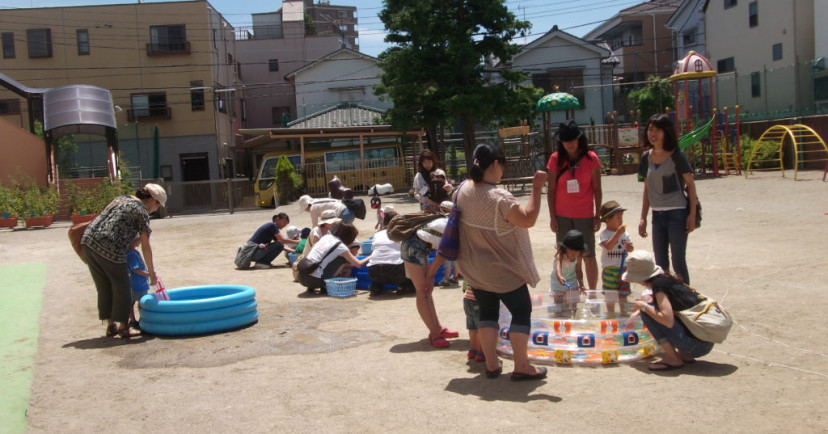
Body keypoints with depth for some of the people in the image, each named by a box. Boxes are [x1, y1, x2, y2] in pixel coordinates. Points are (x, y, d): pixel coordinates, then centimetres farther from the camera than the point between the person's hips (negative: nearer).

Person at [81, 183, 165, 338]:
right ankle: (123, 327, 14)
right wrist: (151, 272, 5)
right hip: (109, 248, -8)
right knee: (122, 288, 7)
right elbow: (145, 246, -3)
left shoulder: (121, 199, 21)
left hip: (88, 242, 8)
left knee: (104, 288, 17)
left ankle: (111, 325, 26)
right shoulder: (141, 211, -2)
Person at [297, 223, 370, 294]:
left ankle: (311, 288, 17)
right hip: (313, 280, -7)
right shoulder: (341, 246, -5)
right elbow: (359, 264, -1)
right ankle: (324, 287, 3)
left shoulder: (326, 236, 13)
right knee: (343, 258, 4)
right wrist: (370, 257, 19)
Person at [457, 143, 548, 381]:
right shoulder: (499, 198, -28)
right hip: (503, 270, -7)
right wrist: (537, 188, -20)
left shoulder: (463, 190, -4)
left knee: (487, 312, 17)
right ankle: (522, 366, 12)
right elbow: (528, 219, -23)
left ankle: (491, 364, 22)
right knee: (521, 311, 8)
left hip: (475, 269, 7)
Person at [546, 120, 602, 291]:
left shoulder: (591, 158, -5)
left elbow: (597, 189, -1)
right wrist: (552, 217, -1)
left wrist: (597, 215, -2)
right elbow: (551, 190, 1)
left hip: (585, 215, -1)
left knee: (588, 256, 6)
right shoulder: (555, 159, -3)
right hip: (562, 216, 1)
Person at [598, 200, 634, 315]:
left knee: (623, 293, 12)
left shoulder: (624, 233, 3)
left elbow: (631, 247, 10)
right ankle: (611, 315, 19)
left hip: (623, 267, 4)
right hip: (609, 268, -4)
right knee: (610, 294, 5)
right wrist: (618, 234, -34)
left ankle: (624, 314, 26)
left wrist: (629, 247, -15)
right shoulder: (604, 234, -13)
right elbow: (608, 246, -29)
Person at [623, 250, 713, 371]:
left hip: (696, 345, -9)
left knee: (647, 312, -10)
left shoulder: (659, 284, -15)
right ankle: (683, 354, 13)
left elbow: (668, 321, -26)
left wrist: (643, 306, -13)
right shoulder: (666, 278, 11)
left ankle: (673, 359, -5)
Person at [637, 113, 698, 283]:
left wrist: (692, 214, -11)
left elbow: (690, 184, -5)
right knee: (660, 263, 12)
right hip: (657, 215, 6)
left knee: (678, 261, -2)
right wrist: (643, 218, 11)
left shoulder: (676, 156, -8)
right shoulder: (646, 158, 7)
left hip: (677, 213, -6)